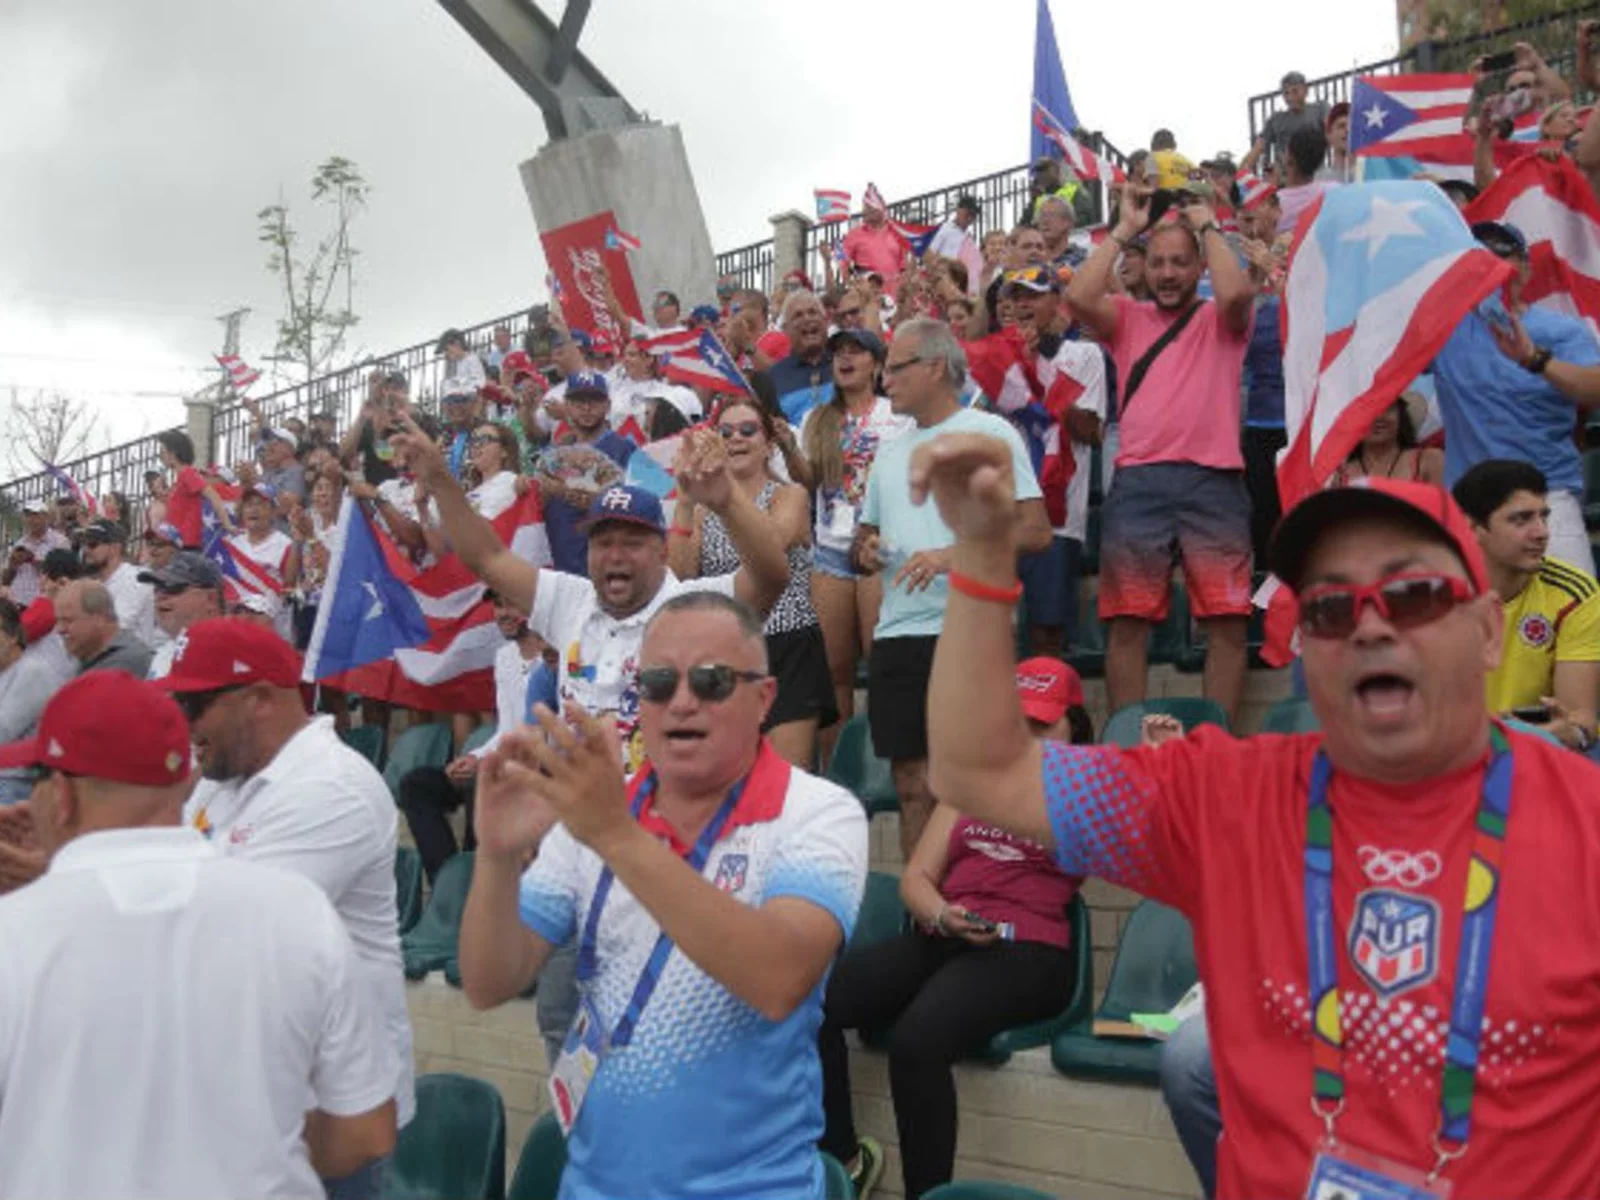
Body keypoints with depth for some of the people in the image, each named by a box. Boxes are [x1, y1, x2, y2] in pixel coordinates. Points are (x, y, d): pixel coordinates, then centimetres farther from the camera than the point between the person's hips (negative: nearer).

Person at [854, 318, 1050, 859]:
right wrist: (866, 551, 3)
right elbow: (864, 540, 27)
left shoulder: (988, 432, 0)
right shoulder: (889, 452, 21)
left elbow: (1036, 531, -8)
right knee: (915, 789, 7)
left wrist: (952, 556, -18)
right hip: (896, 634, 6)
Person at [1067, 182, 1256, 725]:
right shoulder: (1127, 318, 16)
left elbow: (1236, 292, -10)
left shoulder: (1221, 320, 14)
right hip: (1138, 481, 1)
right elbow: (1079, 298, -3)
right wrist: (1124, 230, 5)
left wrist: (1206, 225, 3)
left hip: (1213, 481, -1)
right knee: (1128, 622, 0)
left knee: (1226, 621, -3)